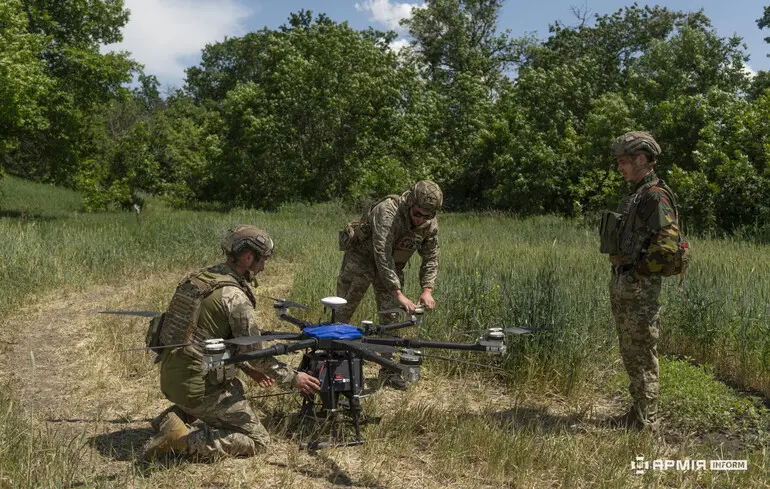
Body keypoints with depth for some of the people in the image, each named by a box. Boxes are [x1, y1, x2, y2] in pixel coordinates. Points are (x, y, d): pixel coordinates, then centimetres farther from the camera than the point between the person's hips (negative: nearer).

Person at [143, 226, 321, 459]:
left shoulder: (197, 278, 7)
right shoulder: (235, 297, -19)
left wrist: (248, 368, 22)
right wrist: (294, 378, 3)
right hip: (198, 386, -9)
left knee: (236, 387, 34)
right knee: (258, 440, 2)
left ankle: (177, 416, 16)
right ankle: (183, 438, -11)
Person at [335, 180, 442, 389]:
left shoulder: (430, 225, -14)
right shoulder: (387, 211, -34)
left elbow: (431, 258, -3)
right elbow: (382, 255, -39)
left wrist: (427, 289, -19)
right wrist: (399, 294, -43)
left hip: (392, 266, 5)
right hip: (361, 257, -5)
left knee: (391, 318, 0)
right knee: (341, 313, 3)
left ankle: (388, 369, 12)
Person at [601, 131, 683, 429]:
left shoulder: (655, 197, -15)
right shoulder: (635, 196, 16)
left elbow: (667, 245, -25)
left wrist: (638, 274, -16)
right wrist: (621, 278, 14)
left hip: (640, 287, -10)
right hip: (622, 284, 10)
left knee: (641, 355, -1)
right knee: (630, 353, 16)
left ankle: (645, 419, 10)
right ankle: (640, 412, 28)